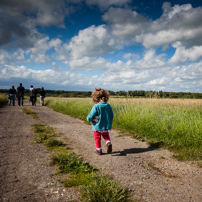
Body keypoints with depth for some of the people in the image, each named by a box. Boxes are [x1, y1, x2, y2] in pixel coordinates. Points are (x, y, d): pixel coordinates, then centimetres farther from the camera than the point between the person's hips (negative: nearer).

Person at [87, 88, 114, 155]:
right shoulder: (108, 106, -6)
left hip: (97, 126, -4)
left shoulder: (96, 106, -20)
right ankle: (108, 143, 0)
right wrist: (109, 123, 18)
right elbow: (112, 116, 2)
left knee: (97, 138, 16)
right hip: (106, 127, 4)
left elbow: (91, 116, -19)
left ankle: (99, 150, 24)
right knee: (106, 136, 26)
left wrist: (88, 118, 4)